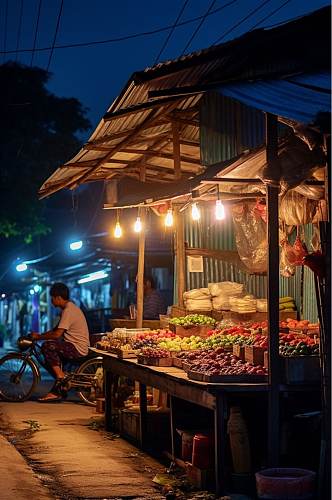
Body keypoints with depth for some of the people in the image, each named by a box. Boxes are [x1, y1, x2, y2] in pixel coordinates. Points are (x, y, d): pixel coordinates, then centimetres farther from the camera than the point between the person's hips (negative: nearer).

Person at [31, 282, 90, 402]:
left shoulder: (68, 310, -17)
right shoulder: (70, 307, 16)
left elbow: (57, 334, -23)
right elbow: (56, 329, 21)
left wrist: (39, 337, -10)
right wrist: (39, 335, 10)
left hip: (78, 349, -11)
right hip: (77, 347, 11)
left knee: (47, 346, -23)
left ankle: (61, 377, -14)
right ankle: (58, 390, 15)